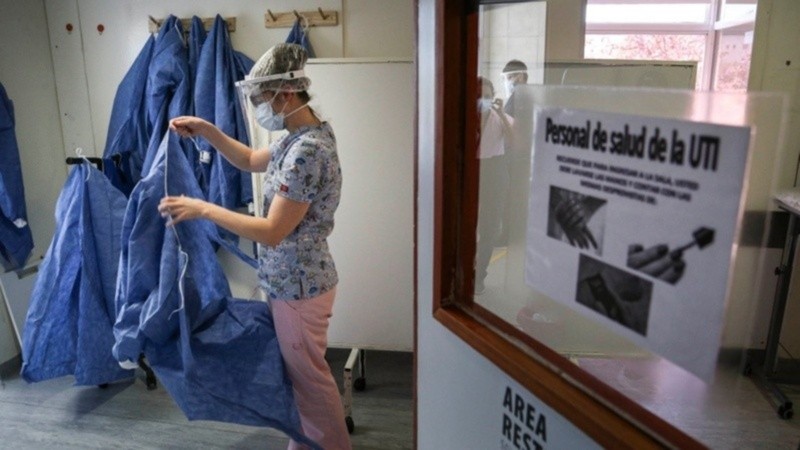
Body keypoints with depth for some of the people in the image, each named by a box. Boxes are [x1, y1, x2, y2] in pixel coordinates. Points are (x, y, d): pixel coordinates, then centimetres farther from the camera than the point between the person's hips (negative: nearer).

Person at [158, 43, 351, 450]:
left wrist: (202, 209, -23)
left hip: (298, 284, -10)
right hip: (291, 278, 10)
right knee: (297, 371, 24)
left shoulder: (307, 151, -27)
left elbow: (272, 232, -27)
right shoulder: (298, 138, 5)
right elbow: (251, 161, 21)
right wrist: (206, 131, 7)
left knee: (309, 376, 10)